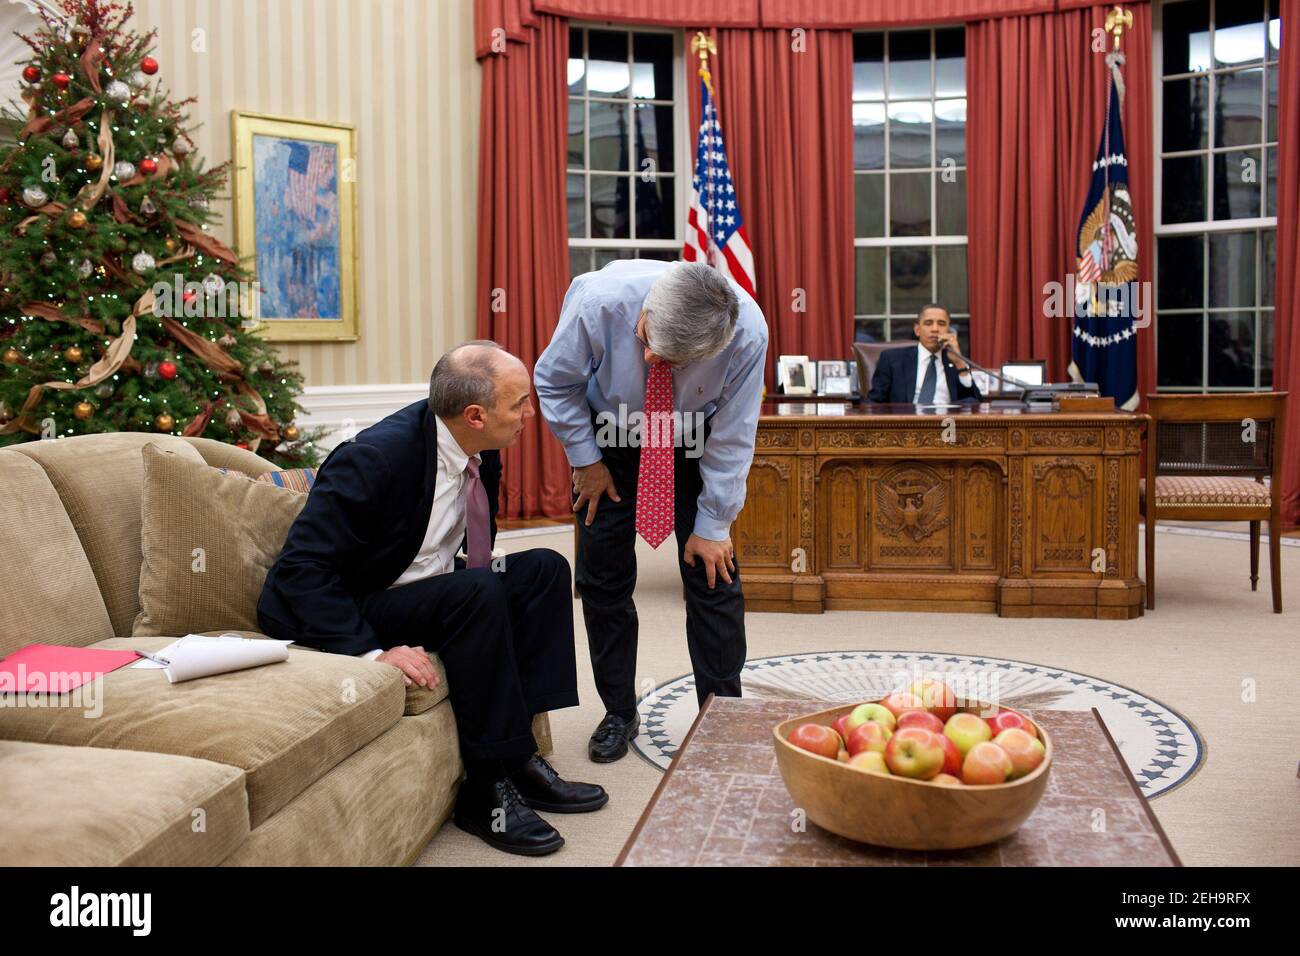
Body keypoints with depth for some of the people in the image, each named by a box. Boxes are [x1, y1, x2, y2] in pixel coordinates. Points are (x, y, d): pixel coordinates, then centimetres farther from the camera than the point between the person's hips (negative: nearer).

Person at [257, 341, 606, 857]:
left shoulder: (479, 450, -4)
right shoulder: (376, 457, -27)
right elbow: (301, 571, -28)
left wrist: (491, 587, -2)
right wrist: (371, 652, -34)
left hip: (426, 591, 8)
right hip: (348, 615, -8)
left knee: (545, 570, -5)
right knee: (478, 594, -30)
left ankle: (519, 758, -8)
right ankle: (488, 788, -19)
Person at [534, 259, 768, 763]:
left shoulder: (747, 332, -33)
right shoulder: (600, 298, -35)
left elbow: (732, 438, -20)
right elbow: (554, 382, -14)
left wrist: (712, 526, -15)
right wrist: (585, 461, -10)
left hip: (696, 446, 0)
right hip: (611, 441, 1)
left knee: (713, 575, -4)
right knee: (603, 579, 1)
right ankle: (619, 713, 16)